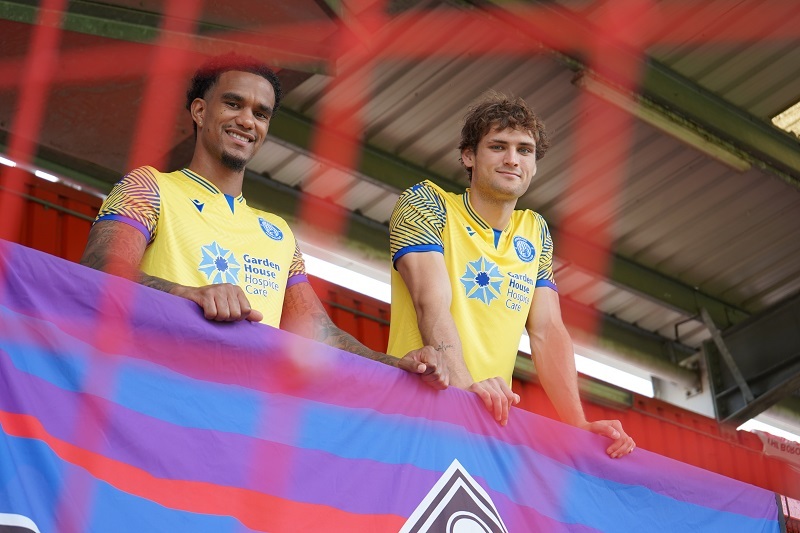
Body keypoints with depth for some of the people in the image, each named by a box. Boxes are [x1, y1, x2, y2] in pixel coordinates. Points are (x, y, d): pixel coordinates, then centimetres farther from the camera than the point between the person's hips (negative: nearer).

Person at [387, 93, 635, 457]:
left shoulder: (536, 233, 16)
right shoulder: (425, 203, 0)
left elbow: (548, 331, 8)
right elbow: (432, 304, -15)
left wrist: (578, 424, -7)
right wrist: (463, 384, -32)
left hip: (492, 418, 5)